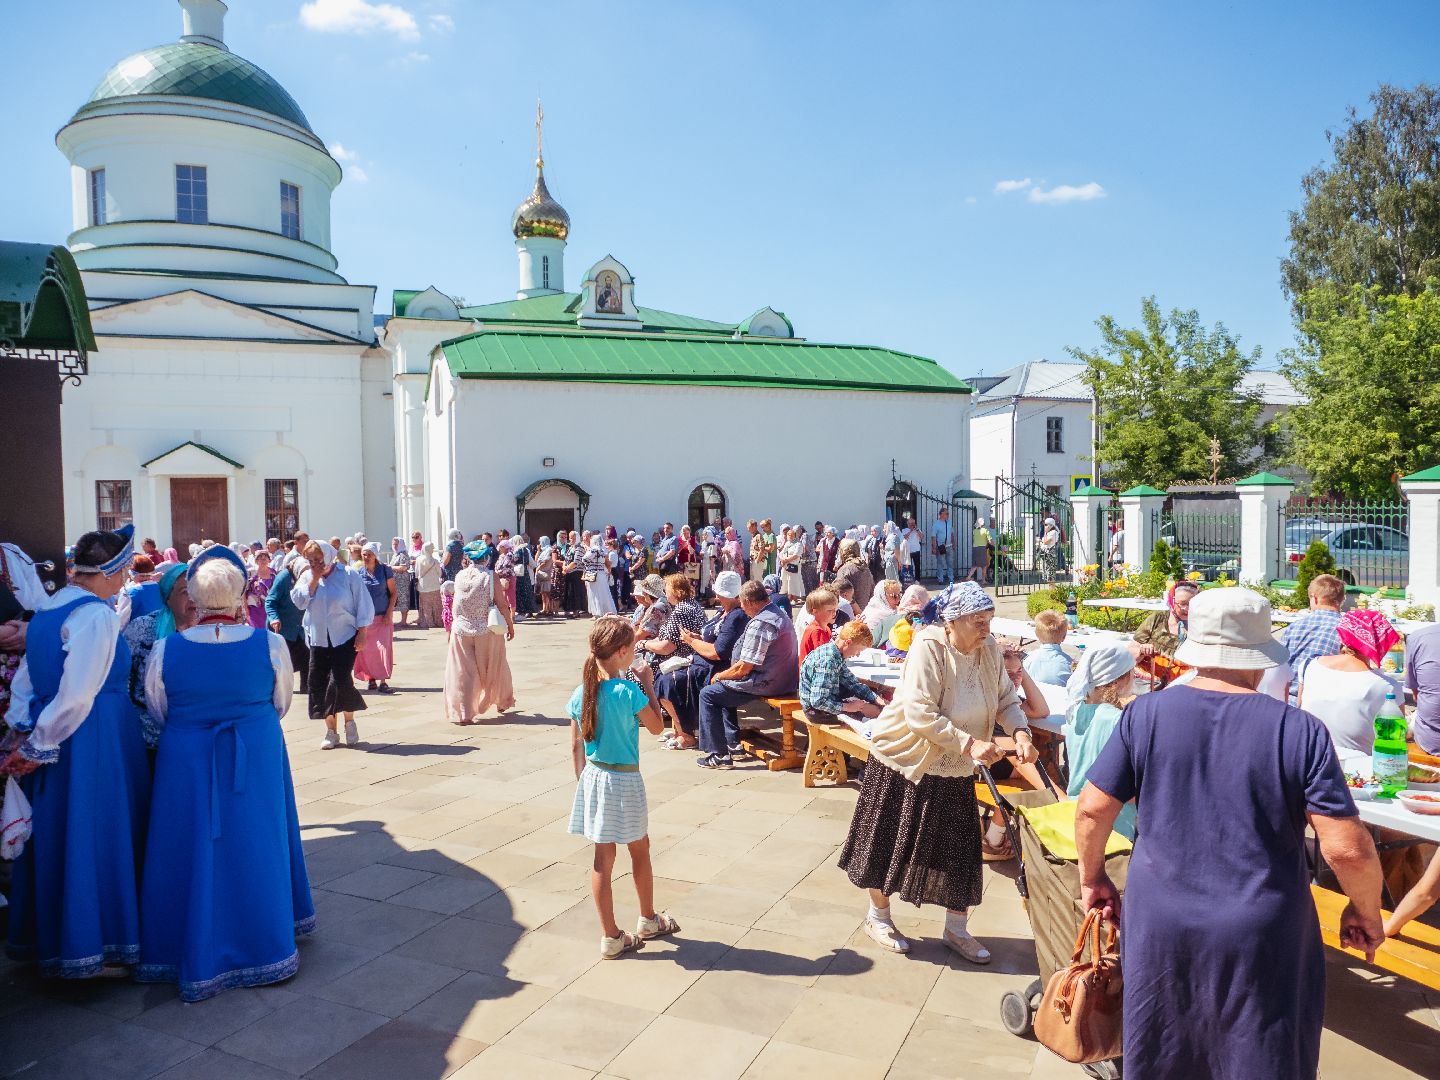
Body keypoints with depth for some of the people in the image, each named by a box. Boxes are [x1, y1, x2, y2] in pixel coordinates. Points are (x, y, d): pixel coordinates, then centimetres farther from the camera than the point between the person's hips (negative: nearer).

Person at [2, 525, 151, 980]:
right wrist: (40, 746, -11)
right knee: (94, 834, 3)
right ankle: (91, 940, 14)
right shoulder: (95, 614, -17)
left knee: (55, 831, 17)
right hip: (96, 737, -8)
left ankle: (43, 933, 30)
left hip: (51, 736, 8)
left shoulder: (48, 609, 10)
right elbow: (77, 694, -21)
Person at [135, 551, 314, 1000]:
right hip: (258, 758, 0)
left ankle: (199, 961, 25)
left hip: (188, 762, 0)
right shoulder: (271, 644, -12)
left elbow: (159, 712, 4)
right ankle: (264, 944, 29)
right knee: (255, 847, 15)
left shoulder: (165, 651, -11)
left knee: (194, 851, 13)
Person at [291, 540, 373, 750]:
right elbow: (299, 601, -6)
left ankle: (349, 721, 12)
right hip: (319, 640, 4)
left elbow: (364, 605, -5)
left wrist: (361, 633, -8)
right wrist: (314, 579, -11)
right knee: (319, 683, 2)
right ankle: (331, 730, 13)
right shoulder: (307, 577, 6)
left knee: (340, 680, -13)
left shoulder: (348, 576, -6)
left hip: (345, 638, -4)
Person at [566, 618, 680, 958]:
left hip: (592, 777, 5)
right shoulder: (629, 692, -20)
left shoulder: (581, 693, -3)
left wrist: (582, 779, 14)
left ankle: (610, 936, 20)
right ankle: (648, 921, 36)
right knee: (640, 851, 17)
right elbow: (656, 727, -6)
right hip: (624, 780, -5)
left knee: (602, 858, 11)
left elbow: (576, 746, 4)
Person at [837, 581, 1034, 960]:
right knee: (891, 842, 10)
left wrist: (1019, 731, -19)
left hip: (955, 771, 5)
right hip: (905, 762, -5)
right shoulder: (928, 648, -24)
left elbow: (1007, 698, 0)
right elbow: (919, 714, -29)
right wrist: (969, 743, -33)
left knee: (961, 851, 10)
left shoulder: (989, 649, -5)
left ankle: (956, 930, 30)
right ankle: (878, 916, 33)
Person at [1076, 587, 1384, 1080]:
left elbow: (1092, 809, -6)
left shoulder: (1146, 713, -9)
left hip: (1160, 926, 2)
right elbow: (1347, 848, -12)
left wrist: (1093, 878, 10)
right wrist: (1366, 911, 8)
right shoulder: (1300, 731, -13)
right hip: (1261, 934, -1)